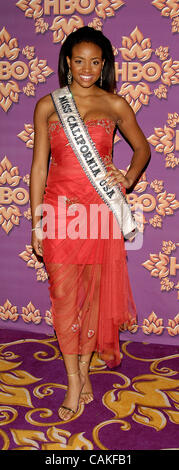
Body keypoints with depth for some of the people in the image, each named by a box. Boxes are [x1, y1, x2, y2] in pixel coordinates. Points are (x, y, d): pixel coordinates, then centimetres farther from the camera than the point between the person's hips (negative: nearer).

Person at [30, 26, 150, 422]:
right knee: (64, 293, 2)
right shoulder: (47, 106, 5)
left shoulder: (115, 105, 4)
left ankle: (82, 373, 26)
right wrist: (37, 222, 2)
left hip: (99, 207, 0)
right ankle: (76, 382, 16)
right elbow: (39, 167, 5)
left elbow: (142, 147, 16)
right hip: (59, 207, 0)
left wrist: (128, 180, -4)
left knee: (94, 292, 8)